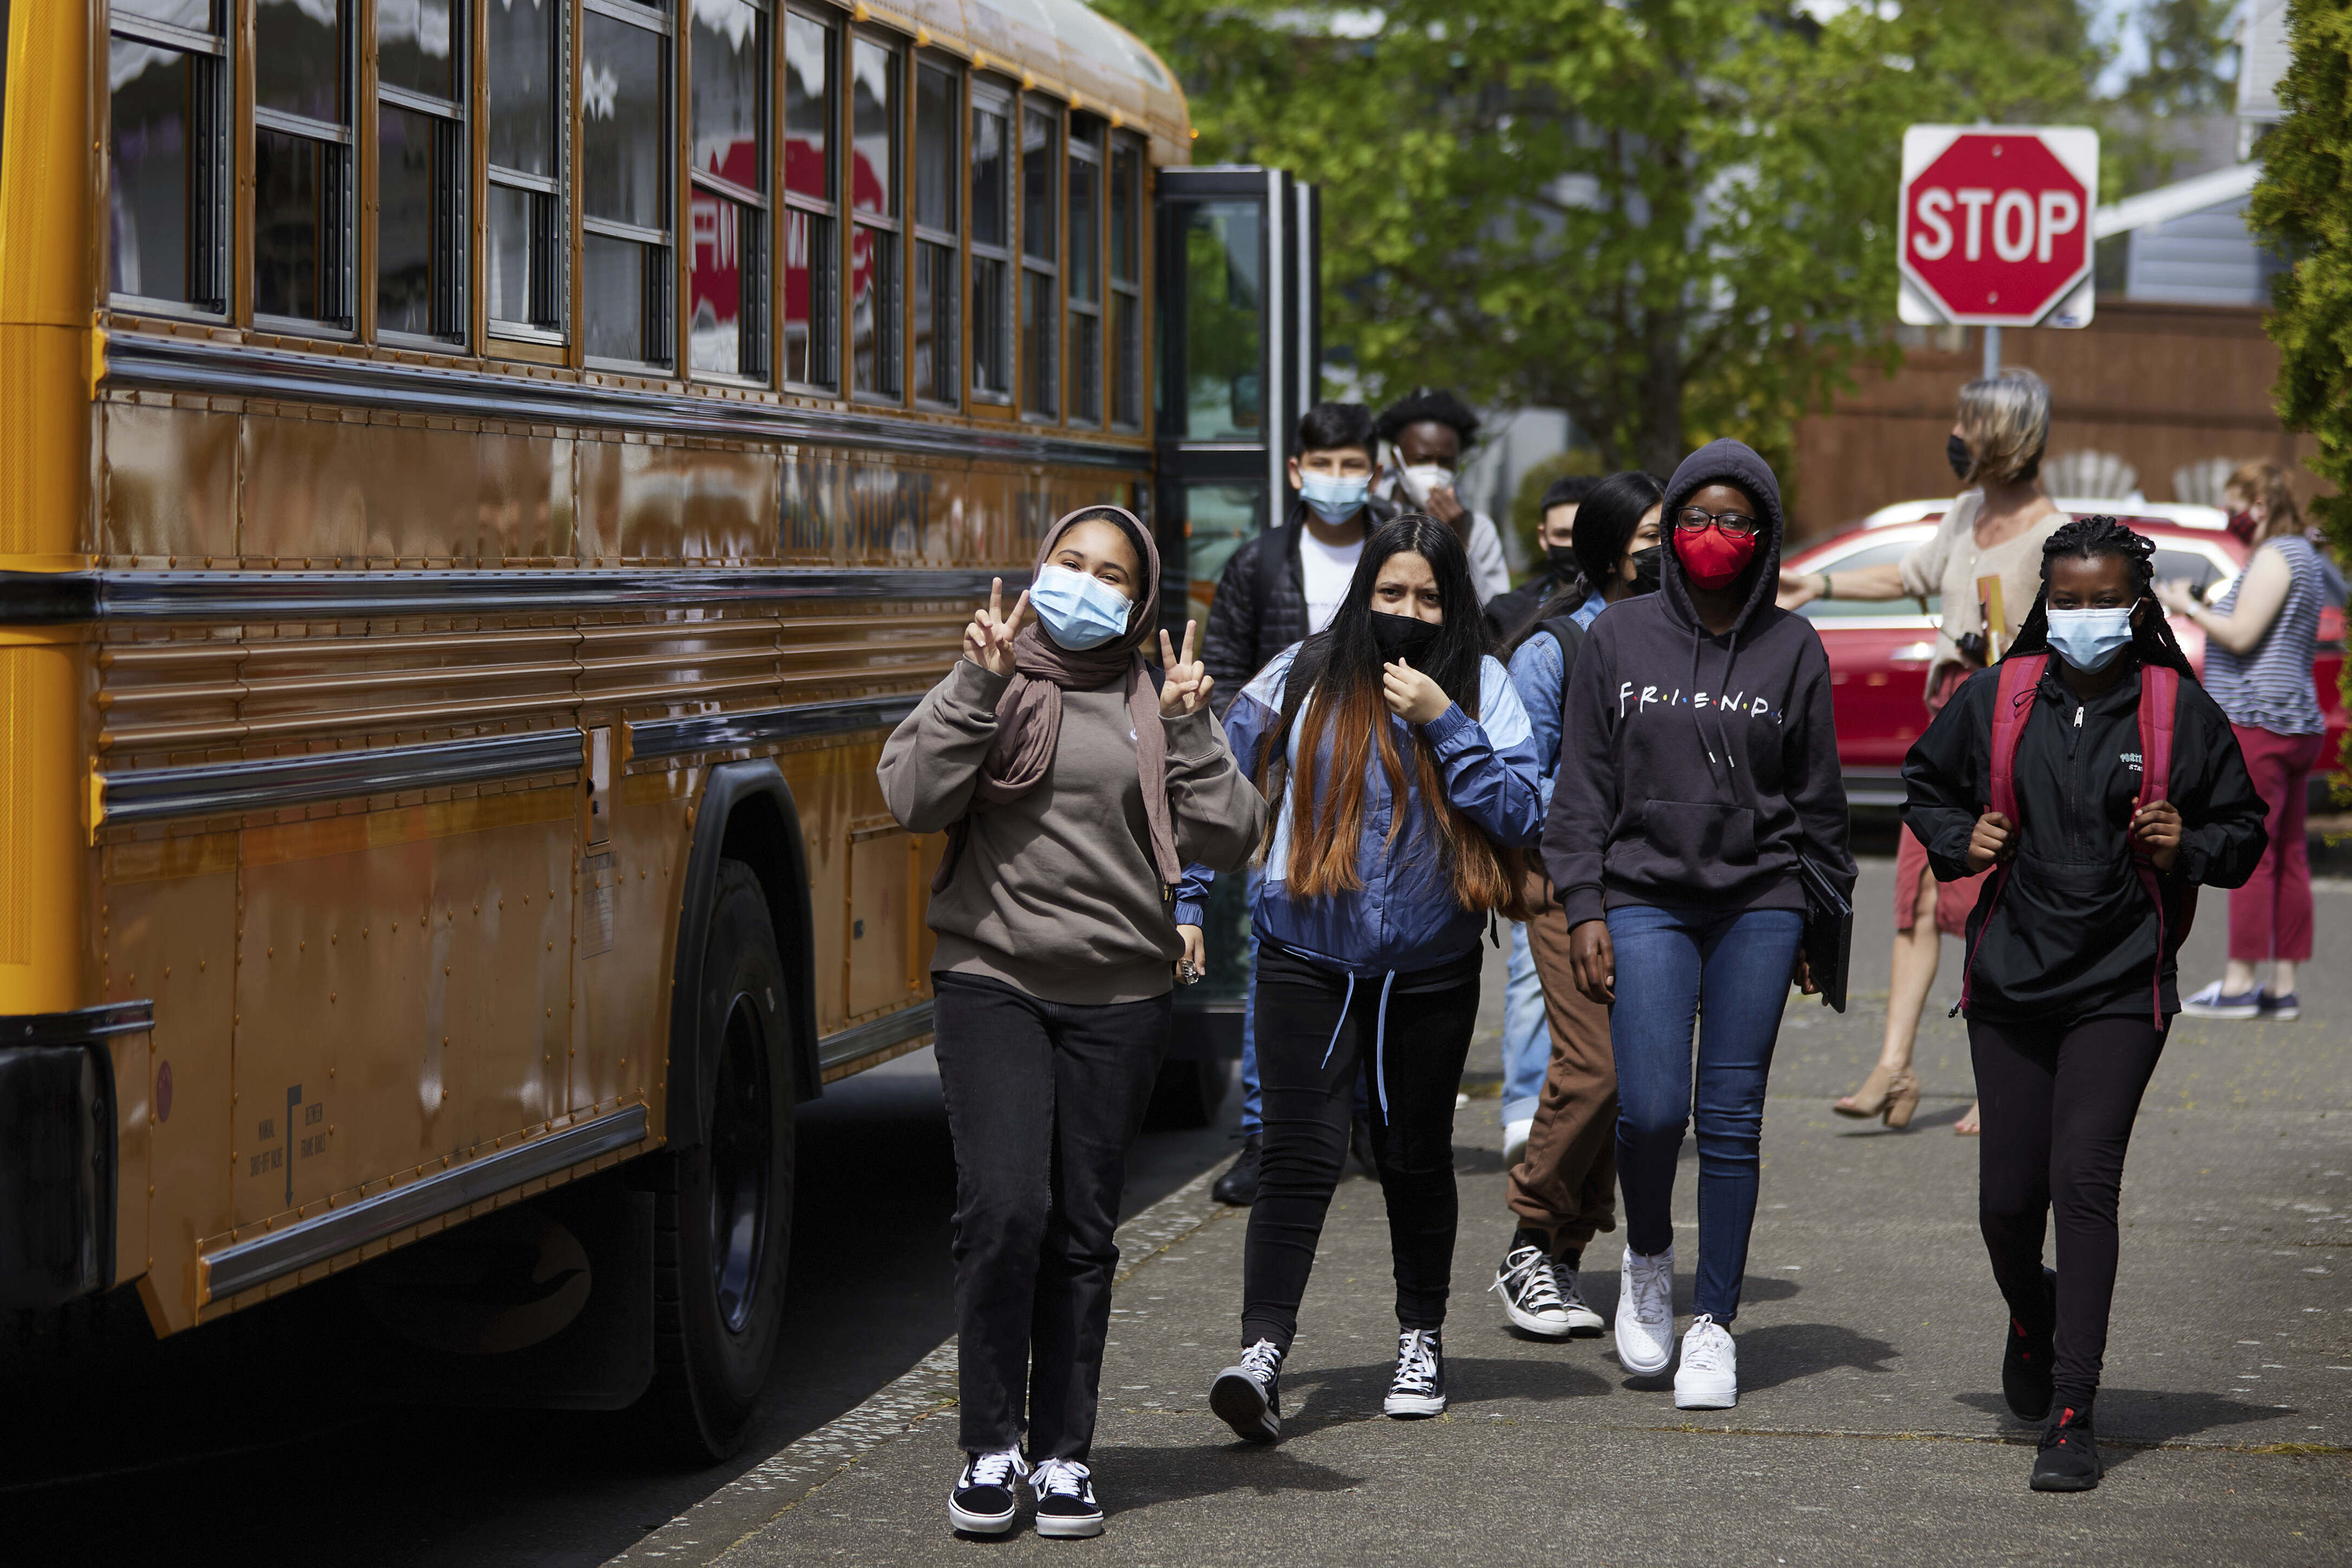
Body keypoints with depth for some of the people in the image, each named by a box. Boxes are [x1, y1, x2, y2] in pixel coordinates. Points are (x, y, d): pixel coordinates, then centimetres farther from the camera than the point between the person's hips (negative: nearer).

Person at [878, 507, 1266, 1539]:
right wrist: (979, 686, -15)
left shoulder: (1158, 706, 9)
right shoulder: (989, 685, 5)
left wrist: (1188, 730, -8)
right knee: (1004, 1207, -15)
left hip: (1118, 998, 2)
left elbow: (1230, 840, 1)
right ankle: (989, 1448, -2)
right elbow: (913, 799, -9)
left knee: (1083, 1230, 5)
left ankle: (1063, 1454, 14)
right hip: (993, 981, -2)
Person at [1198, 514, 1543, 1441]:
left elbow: (1520, 814, -10)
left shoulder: (1479, 686, 0)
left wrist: (1442, 722, -17)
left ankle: (1421, 1338, 31)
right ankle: (1263, 1354, -20)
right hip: (1307, 957, -1)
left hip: (1431, 967, 1)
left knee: (1416, 1157, 13)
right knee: (1299, 1156, -12)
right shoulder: (1300, 680, 1)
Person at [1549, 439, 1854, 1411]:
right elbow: (1582, 788, 6)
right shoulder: (1620, 640, 4)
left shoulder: (1792, 649, 5)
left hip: (1759, 904, 0)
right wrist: (1583, 910, -1)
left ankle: (1713, 1325, 9)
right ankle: (1647, 1259, 17)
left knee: (1732, 1118, -1)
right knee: (1651, 1108, -12)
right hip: (1646, 900, 0)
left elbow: (1819, 800, 10)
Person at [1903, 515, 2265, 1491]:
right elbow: (1924, 784, 20)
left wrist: (2189, 848, -11)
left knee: (2085, 1181, -14)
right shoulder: (1996, 700, 3)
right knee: (2008, 1197, 4)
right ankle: (2033, 1321, 39)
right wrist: (1961, 841, 0)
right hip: (2010, 980, 2)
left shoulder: (2180, 711, -1)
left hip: (2120, 986, -2)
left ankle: (2072, 1419, -11)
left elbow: (2244, 826, 9)